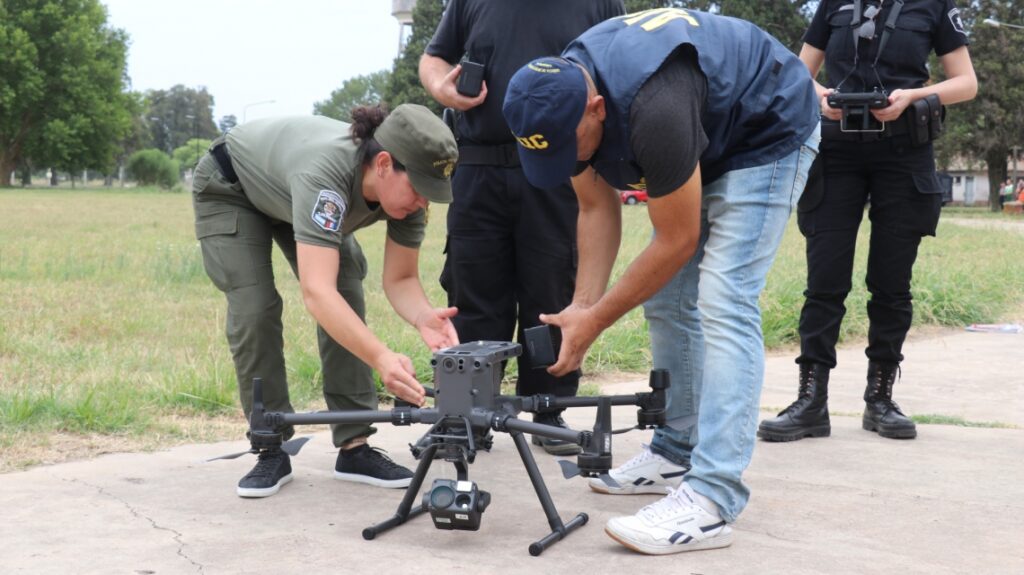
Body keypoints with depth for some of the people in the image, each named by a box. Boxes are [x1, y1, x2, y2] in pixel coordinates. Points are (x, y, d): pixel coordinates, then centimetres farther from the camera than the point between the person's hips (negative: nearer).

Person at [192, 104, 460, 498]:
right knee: (254, 310, -18)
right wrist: (382, 358, -65)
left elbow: (400, 278, -19)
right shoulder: (326, 173, -47)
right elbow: (317, 293, -54)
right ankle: (272, 451, -4)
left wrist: (424, 317, -41)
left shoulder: (408, 186, -27)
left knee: (347, 301, -9)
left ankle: (354, 447, -4)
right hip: (230, 189, -5)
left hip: (290, 195, 6)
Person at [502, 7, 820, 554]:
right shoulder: (562, 94, -15)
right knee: (666, 297, 6)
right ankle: (677, 452, 20)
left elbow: (678, 241, -27)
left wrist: (596, 319, -19)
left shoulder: (652, 108, -40)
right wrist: (582, 304, -13)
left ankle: (710, 500, -24)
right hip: (704, 140, 9)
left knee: (722, 301, -20)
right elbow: (597, 209, -3)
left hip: (768, 133, -8)